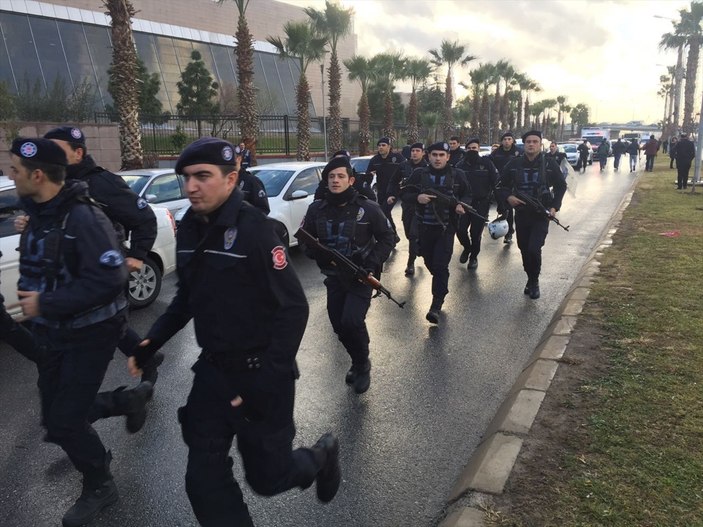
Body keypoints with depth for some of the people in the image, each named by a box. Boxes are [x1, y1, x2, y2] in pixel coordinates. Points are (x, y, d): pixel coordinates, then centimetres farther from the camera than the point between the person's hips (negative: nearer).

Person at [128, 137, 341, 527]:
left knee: (267, 476, 9)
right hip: (212, 369, 6)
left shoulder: (254, 229, -19)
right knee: (204, 480, 9)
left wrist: (266, 378, -22)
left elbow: (293, 309, -19)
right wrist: (152, 341, 3)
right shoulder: (189, 229, 3)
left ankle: (321, 457, 41)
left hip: (259, 373, -6)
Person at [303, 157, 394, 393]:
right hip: (334, 277, 4)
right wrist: (321, 255, -14)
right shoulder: (317, 209, -2)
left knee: (351, 321, -19)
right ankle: (358, 362, 35)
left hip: (361, 277, -4)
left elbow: (387, 239, -3)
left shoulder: (368, 208, -10)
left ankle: (362, 365, 8)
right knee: (339, 326, 8)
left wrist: (372, 265, -16)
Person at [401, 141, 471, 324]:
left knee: (440, 266, -10)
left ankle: (436, 306, -5)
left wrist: (462, 204, -14)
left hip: (446, 228, -2)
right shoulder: (419, 174, 0)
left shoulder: (457, 175, 0)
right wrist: (417, 197, -21)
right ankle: (441, 286, 45)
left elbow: (467, 195, 9)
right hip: (424, 227, 3)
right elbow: (406, 195, 2)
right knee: (429, 262, 15)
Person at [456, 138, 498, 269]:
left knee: (476, 232, 2)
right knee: (460, 229, -5)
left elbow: (496, 182, -4)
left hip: (481, 203, -2)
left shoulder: (486, 163, -2)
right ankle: (467, 247, 26)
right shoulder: (461, 165, 3)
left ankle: (474, 256, 24)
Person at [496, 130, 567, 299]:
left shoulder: (549, 164, -4)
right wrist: (508, 197, -12)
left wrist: (555, 207, -4)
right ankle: (530, 279, 32)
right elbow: (501, 185, 8)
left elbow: (561, 186, 8)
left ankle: (534, 281, 8)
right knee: (524, 249, 10)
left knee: (534, 249, -15)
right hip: (521, 214, 3)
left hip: (541, 215, -2)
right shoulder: (514, 164, -1)